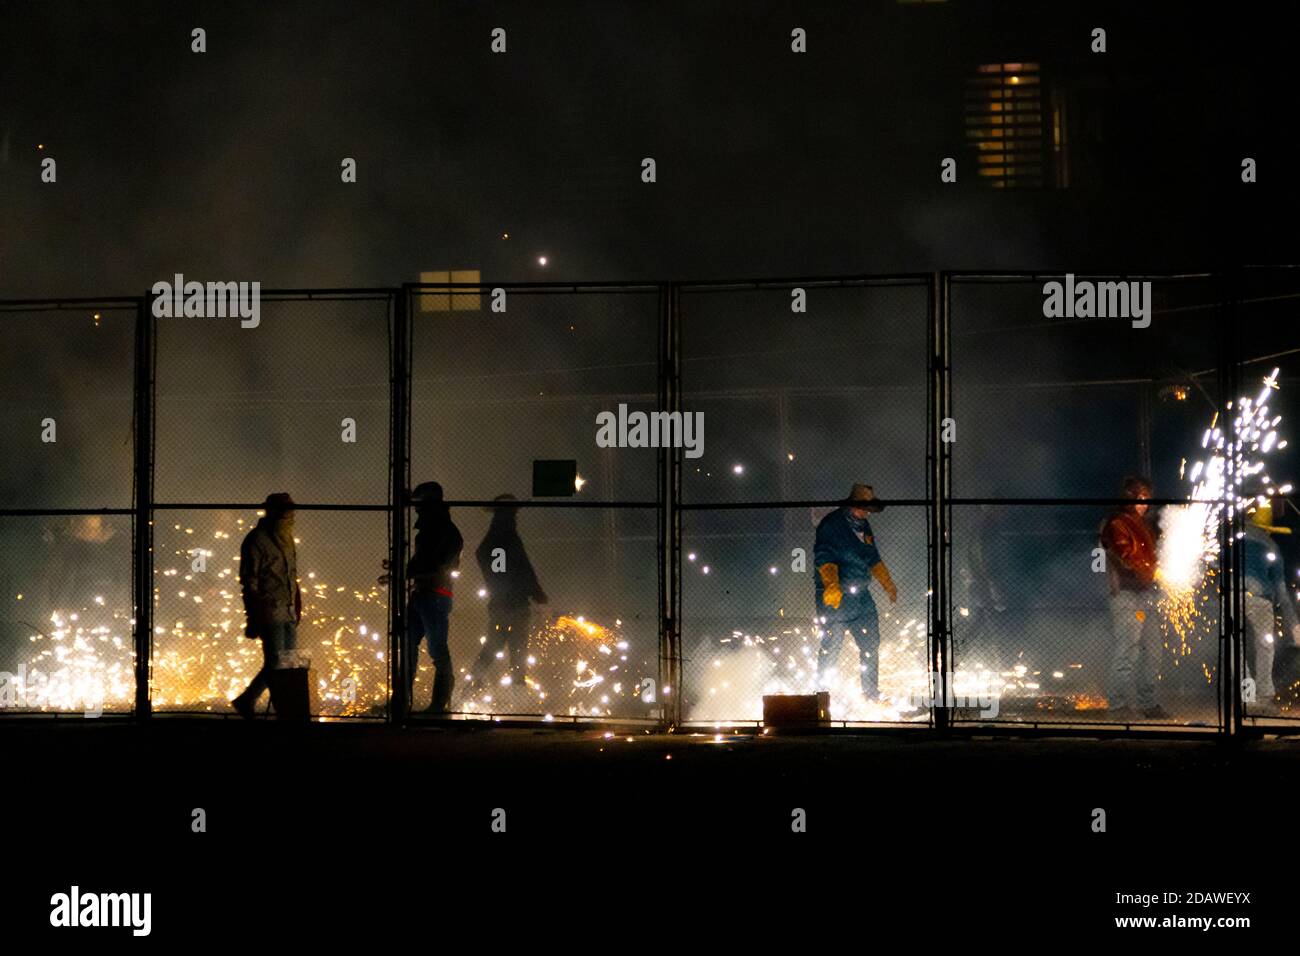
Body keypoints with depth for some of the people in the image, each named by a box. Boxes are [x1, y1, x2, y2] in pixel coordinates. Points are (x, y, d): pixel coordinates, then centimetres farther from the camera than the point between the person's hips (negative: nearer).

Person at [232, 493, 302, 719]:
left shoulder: (286, 540, 16)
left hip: (287, 614, 8)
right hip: (270, 614, -8)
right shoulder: (256, 542, -10)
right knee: (275, 664, -9)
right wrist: (254, 619, -15)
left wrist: (297, 609, 19)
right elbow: (249, 583, -12)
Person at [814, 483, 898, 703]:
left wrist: (887, 584, 30)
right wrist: (832, 585, -34)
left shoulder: (863, 526, 15)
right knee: (831, 646, -5)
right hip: (835, 596, -8)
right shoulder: (831, 525, -11)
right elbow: (824, 559, -21)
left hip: (860, 595, 8)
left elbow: (873, 559, 27)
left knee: (871, 644, 9)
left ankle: (871, 693, 19)